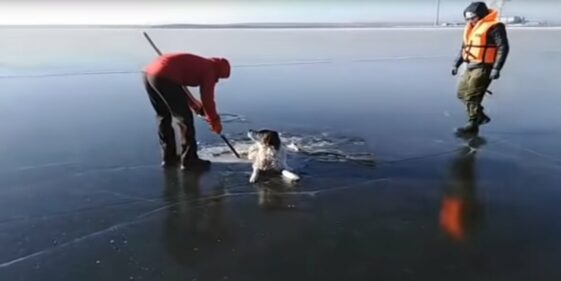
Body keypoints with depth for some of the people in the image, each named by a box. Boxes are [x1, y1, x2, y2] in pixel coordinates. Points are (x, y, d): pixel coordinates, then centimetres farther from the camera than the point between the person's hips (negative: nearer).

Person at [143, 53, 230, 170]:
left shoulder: (197, 64, 32)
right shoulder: (209, 70, 8)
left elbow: (179, 89, 40)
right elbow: (207, 99, 5)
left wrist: (197, 107, 41)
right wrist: (215, 121, 18)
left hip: (148, 73, 9)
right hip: (164, 77, -9)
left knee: (163, 116, 23)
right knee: (185, 118, 4)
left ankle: (169, 156, 30)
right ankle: (189, 160, 10)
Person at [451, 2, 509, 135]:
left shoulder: (493, 27, -13)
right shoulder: (471, 27, 14)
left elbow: (503, 48, -16)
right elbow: (464, 47, 23)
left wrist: (496, 68, -21)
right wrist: (456, 64, 18)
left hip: (484, 68, -9)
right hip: (471, 67, 9)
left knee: (472, 96, -9)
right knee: (462, 92, 13)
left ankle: (473, 125, 1)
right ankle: (480, 116, 27)